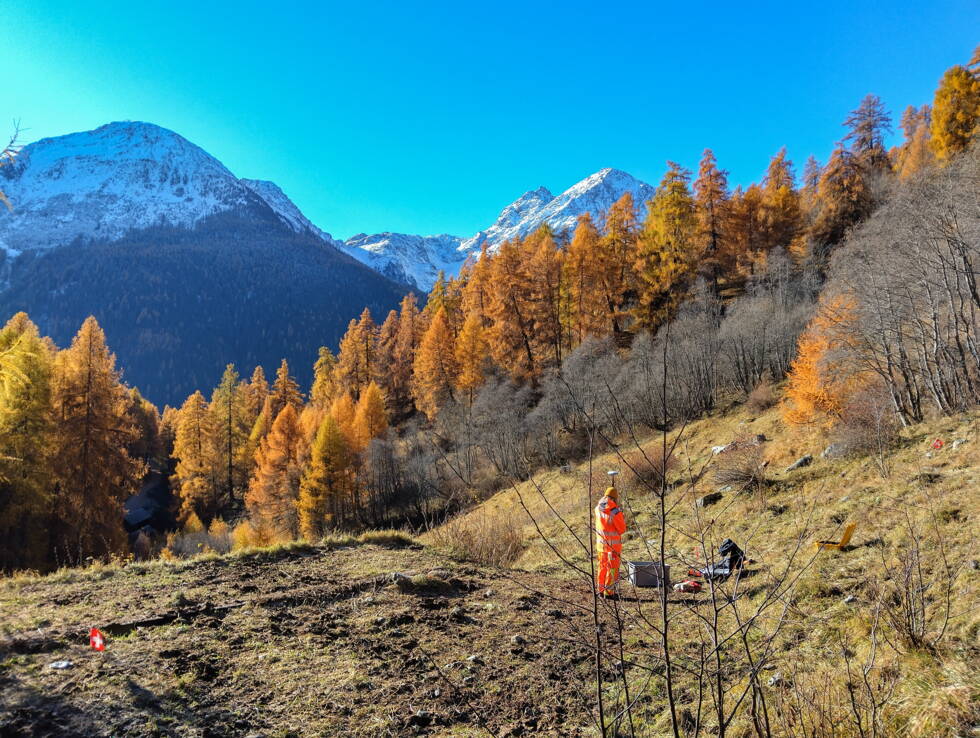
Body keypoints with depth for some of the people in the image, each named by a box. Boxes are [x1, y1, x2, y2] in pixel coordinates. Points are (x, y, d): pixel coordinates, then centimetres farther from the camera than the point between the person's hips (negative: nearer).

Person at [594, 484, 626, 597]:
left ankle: (601, 589, 25)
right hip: (613, 545, -6)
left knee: (602, 567, 18)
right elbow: (622, 529, -13)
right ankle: (609, 592, 7)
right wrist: (623, 520, 7)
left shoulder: (598, 509, -2)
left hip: (600, 543, 6)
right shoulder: (615, 511, -19)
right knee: (612, 568, 5)